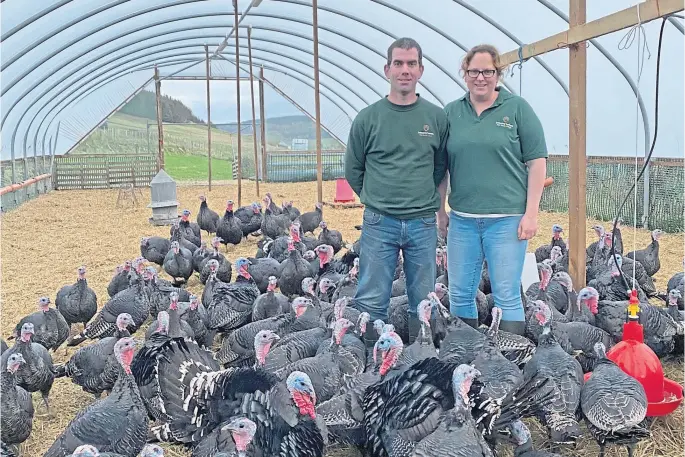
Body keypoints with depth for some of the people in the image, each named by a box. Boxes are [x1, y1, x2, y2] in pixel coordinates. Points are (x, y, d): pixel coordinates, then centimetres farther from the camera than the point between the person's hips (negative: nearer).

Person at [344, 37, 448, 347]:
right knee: (372, 302, 1)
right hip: (379, 223, -1)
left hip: (423, 223, 2)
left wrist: (421, 198, 11)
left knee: (423, 303, 10)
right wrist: (376, 200, 9)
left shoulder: (437, 118, 4)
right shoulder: (368, 118, 0)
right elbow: (353, 170, 9)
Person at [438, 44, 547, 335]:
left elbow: (537, 162, -2)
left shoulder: (517, 108, 1)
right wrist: (440, 211, 11)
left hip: (507, 218, -3)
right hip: (461, 218, 4)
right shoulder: (451, 112, 10)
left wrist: (531, 214, -7)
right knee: (459, 295, 9)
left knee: (507, 297, 0)